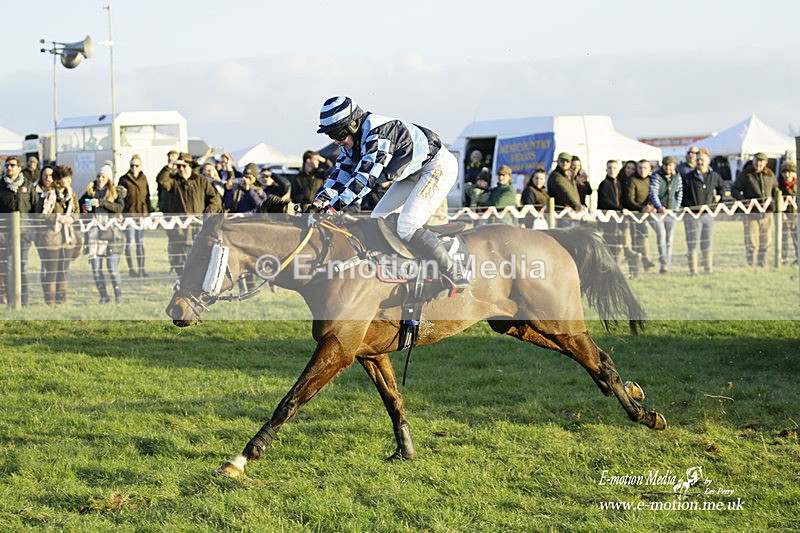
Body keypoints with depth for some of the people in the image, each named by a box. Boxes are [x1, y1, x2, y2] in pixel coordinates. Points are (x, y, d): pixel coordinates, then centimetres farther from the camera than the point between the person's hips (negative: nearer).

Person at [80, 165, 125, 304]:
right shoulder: (90, 191, 14)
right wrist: (83, 207, -3)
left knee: (112, 267, -7)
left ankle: (118, 295, 6)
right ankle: (103, 296, 12)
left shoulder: (116, 192, 6)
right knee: (96, 268, 1)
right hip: (94, 233, 3)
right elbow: (80, 202, 21)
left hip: (111, 231, -3)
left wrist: (101, 203, -19)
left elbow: (119, 207, -10)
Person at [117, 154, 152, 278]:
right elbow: (118, 197, 1)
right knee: (130, 242, -4)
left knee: (141, 242, 8)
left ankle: (141, 268, 13)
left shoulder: (143, 178, 11)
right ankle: (131, 269, 1)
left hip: (142, 214, 4)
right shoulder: (124, 179, -1)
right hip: (129, 213, -4)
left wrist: (149, 212, 13)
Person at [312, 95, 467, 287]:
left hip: (438, 166, -11)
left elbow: (366, 175, -38)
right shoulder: (352, 138, 0)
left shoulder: (378, 132, -30)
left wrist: (335, 204, -42)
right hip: (414, 173, 11)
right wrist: (321, 198, -16)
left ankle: (455, 277, -18)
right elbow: (342, 171, 2)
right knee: (379, 220, 5)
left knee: (407, 227, -21)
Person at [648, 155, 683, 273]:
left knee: (670, 237, 3)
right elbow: (653, 193, -19)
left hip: (671, 211, 5)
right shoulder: (656, 176, -9)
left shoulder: (677, 177, 8)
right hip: (657, 211, -5)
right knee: (661, 232, -24)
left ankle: (667, 263, 10)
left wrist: (676, 207, 5)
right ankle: (663, 261, -27)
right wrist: (659, 207, -33)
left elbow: (679, 192, 17)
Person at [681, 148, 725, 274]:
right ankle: (693, 270, 0)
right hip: (692, 215, -3)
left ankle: (709, 269, 17)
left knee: (707, 243, 9)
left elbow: (721, 187, 29)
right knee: (692, 243, -3)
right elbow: (681, 194, 0)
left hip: (708, 214, 3)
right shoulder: (688, 177, -2)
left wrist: (719, 196, 15)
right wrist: (684, 208, -7)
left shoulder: (714, 177, 9)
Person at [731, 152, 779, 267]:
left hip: (767, 213, 5)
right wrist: (743, 200, -17)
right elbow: (734, 190, -2)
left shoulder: (770, 175, 9)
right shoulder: (745, 175, -4)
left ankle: (761, 264, 24)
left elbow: (775, 189, 25)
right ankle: (751, 265, 0)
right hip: (751, 213, -5)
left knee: (766, 242, 10)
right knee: (751, 242, -7)